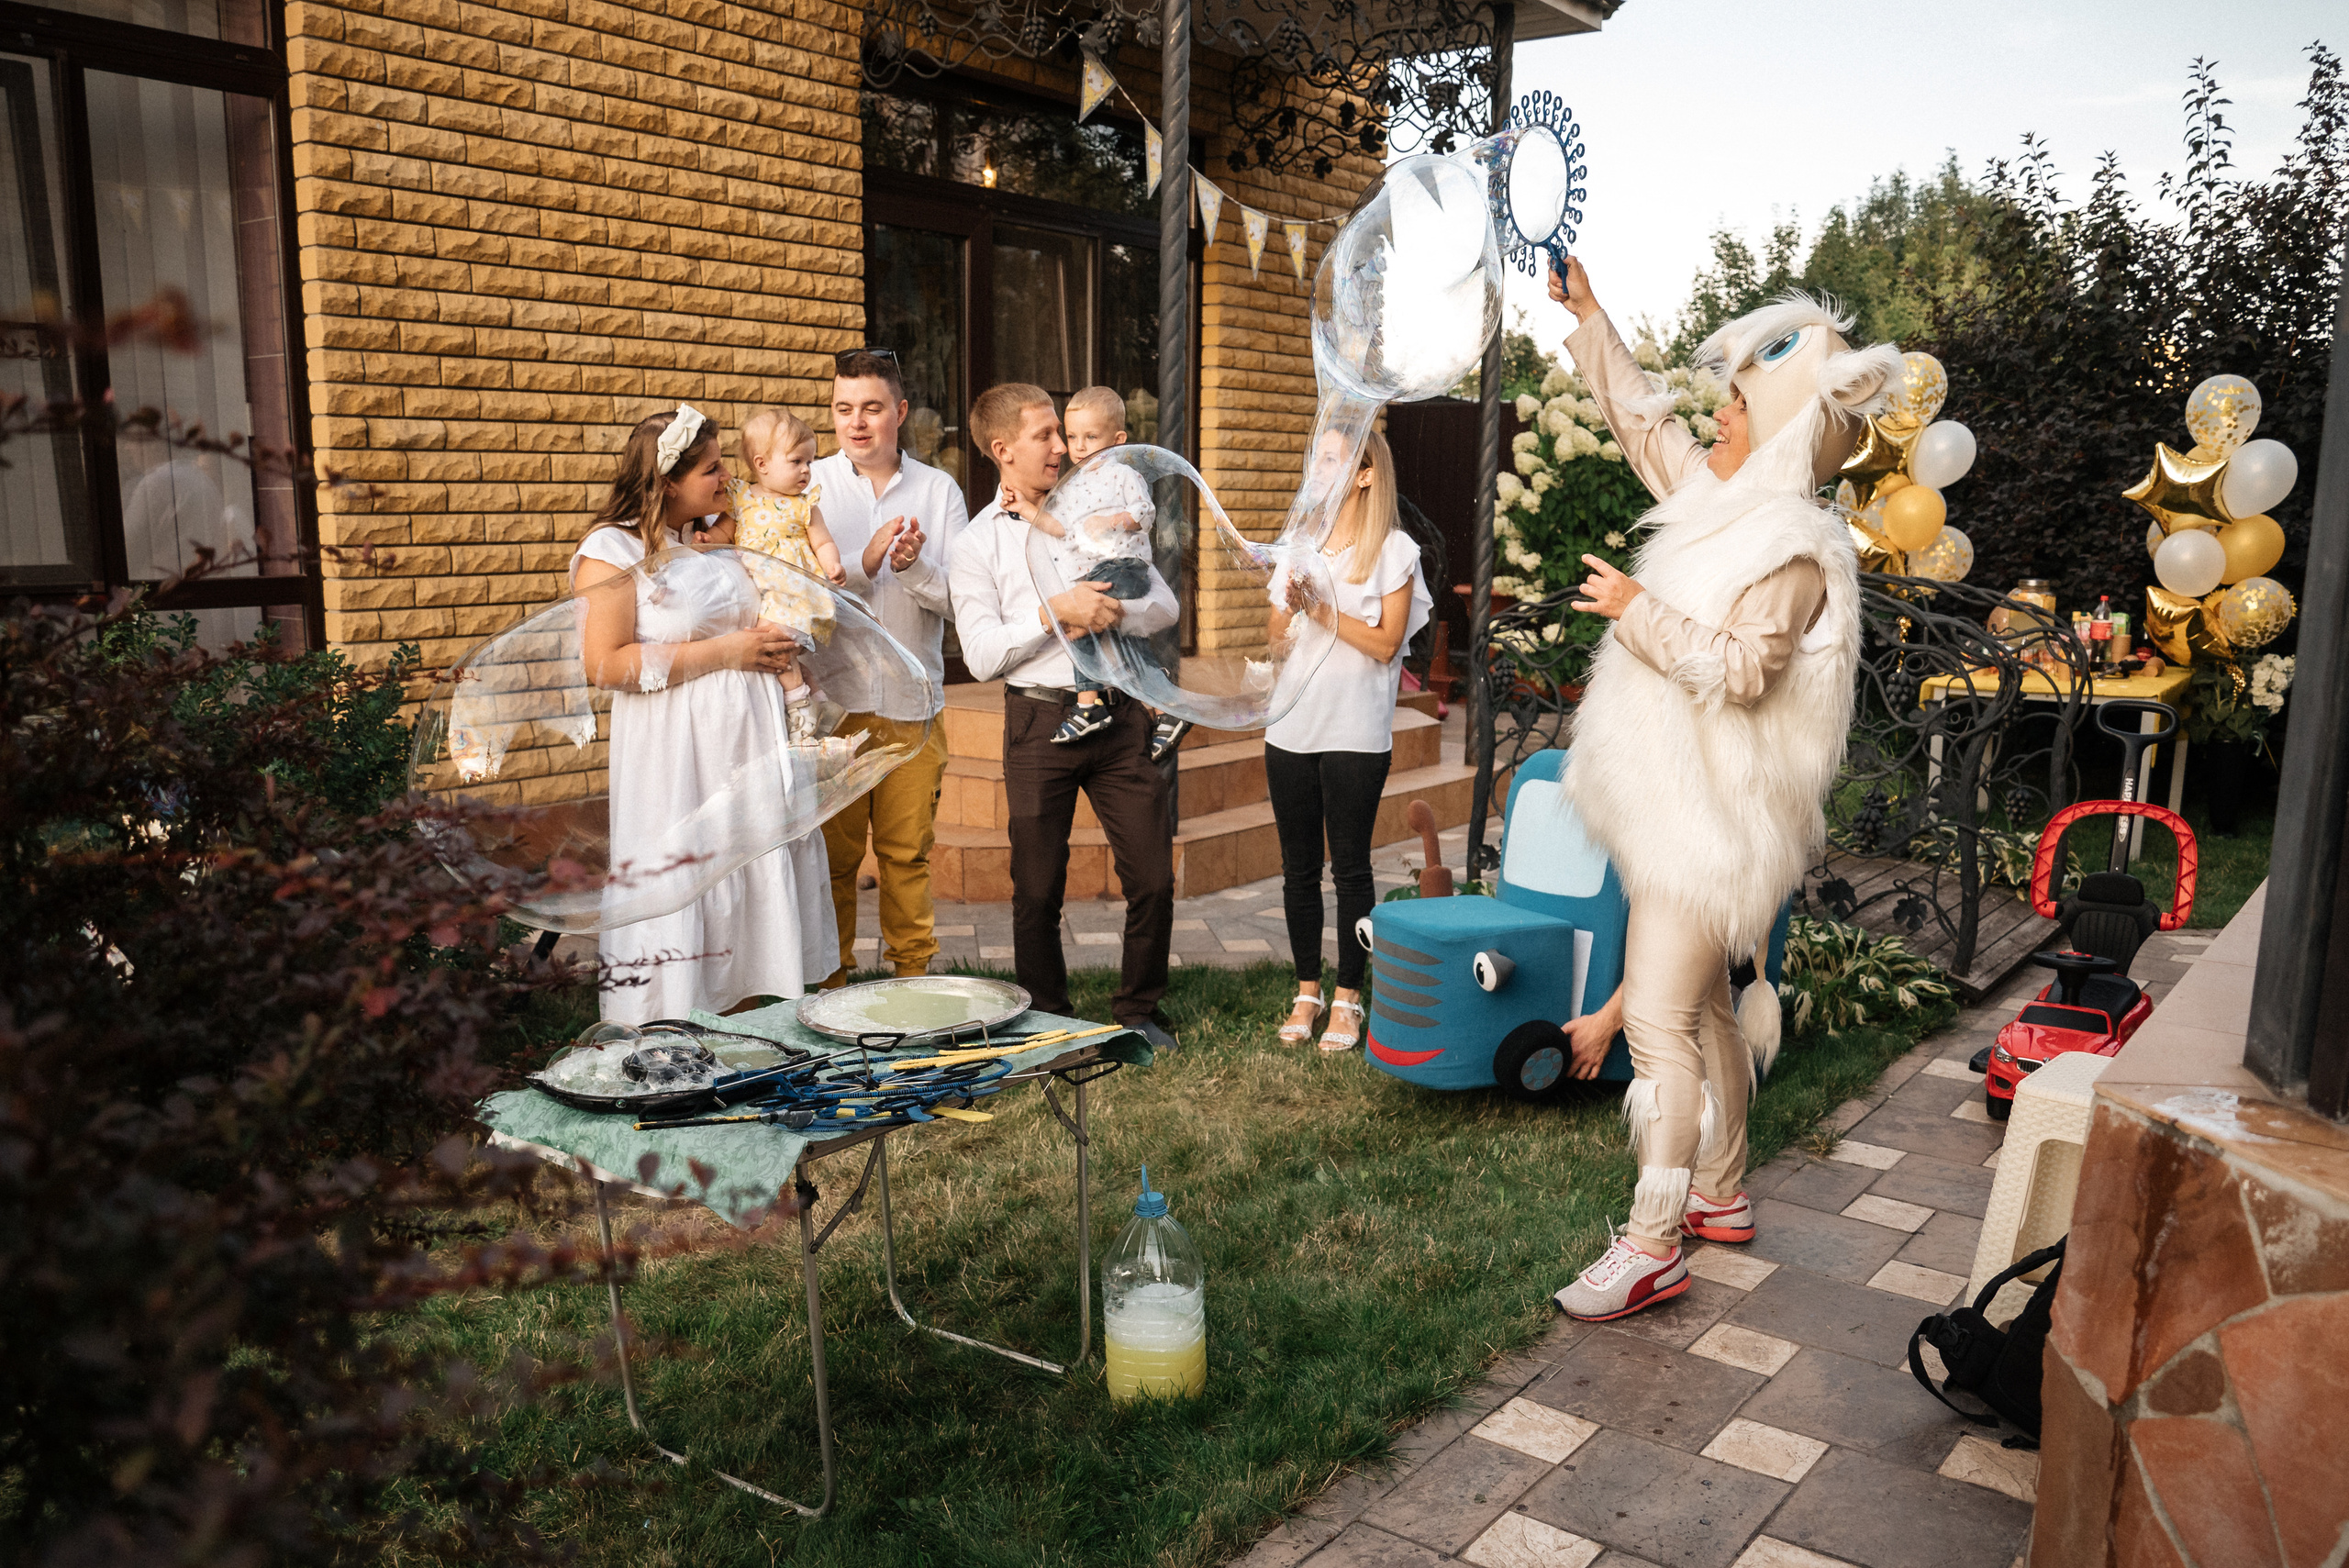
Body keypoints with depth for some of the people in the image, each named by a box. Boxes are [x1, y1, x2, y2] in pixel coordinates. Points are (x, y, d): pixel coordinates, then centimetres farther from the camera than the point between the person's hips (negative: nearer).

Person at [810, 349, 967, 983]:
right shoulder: (810, 486, 4)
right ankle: (831, 980, 18)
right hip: (830, 699, -1)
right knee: (831, 852, 4)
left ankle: (912, 975, 23)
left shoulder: (939, 489, 7)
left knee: (908, 853, 8)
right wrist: (865, 563, -19)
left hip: (913, 702, 1)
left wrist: (914, 566, -18)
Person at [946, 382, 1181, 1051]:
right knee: (1038, 888, 6)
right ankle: (1047, 1020, 24)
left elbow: (1163, 604, 9)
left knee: (1153, 876, 2)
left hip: (1118, 713, 3)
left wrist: (1111, 612, -10)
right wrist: (1055, 612, -14)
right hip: (1041, 719, -2)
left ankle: (1139, 1010, 21)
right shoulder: (976, 544, 1)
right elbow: (982, 655, -8)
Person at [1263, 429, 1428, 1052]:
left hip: (1357, 733, -5)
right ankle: (1307, 992, 21)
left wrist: (1323, 609, -14)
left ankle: (1347, 999, 12)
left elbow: (1386, 643, -9)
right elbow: (1277, 638, 12)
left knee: (1350, 867, 1)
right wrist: (1293, 603, -8)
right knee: (1298, 867, 9)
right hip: (1293, 727, 5)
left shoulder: (1394, 550, -2)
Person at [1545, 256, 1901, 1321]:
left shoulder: (1793, 548, -16)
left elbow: (1740, 670, -25)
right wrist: (1585, 315, 22)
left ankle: (1652, 1247, -7)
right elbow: (1640, 417, 20)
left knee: (1659, 1018, -12)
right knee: (1701, 1007, 17)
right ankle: (1719, 1194, 31)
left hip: (1715, 817, -10)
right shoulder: (1721, 505, 11)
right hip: (1679, 805, 10)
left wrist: (1640, 610, -19)